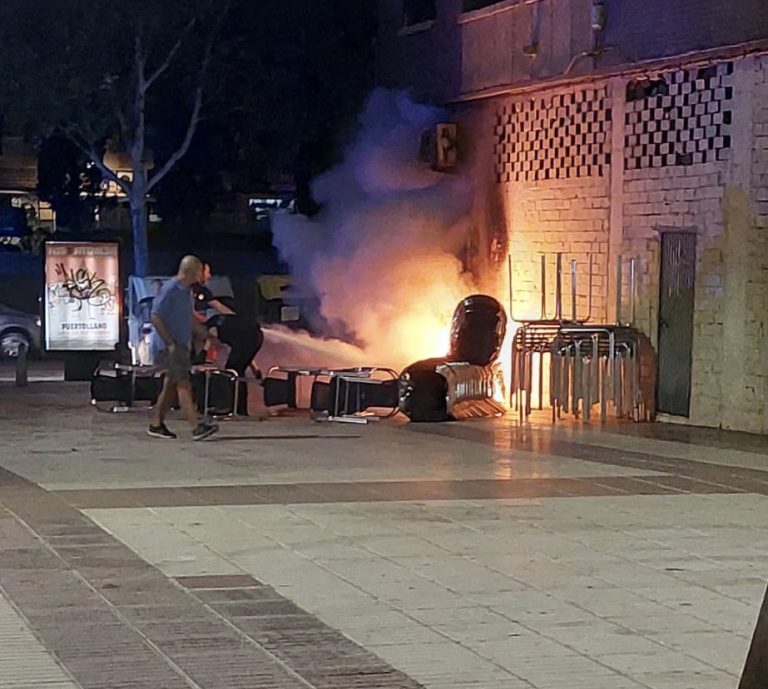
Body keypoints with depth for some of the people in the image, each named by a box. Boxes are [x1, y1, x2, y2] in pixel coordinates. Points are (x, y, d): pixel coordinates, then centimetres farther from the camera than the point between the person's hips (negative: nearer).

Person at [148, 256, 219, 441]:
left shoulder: (187, 291, 14)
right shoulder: (170, 290, -15)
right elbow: (155, 317, -18)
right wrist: (170, 343, -19)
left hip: (181, 346, 9)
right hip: (169, 347, -9)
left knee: (171, 385, 12)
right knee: (183, 385, -14)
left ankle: (157, 425, 19)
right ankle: (197, 426, -20)